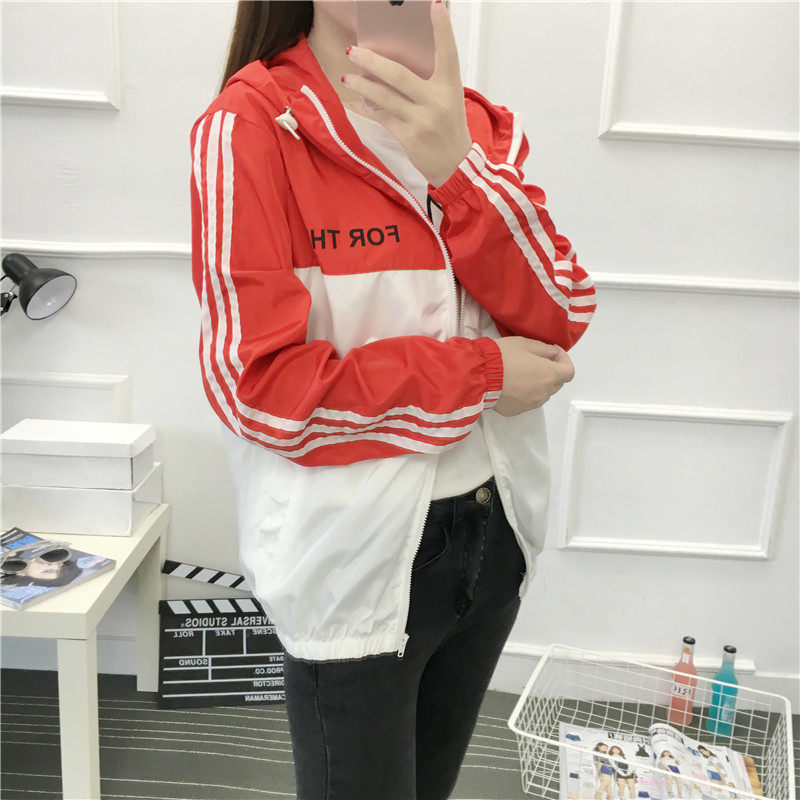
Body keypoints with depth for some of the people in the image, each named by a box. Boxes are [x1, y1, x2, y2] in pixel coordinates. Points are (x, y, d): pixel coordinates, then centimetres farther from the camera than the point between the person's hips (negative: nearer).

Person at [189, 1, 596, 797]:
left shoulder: (480, 126, 4)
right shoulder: (249, 126, -13)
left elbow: (562, 320, -8)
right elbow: (260, 387, -19)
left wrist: (456, 164, -23)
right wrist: (481, 372, -14)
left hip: (494, 537, 6)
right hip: (355, 557, -5)